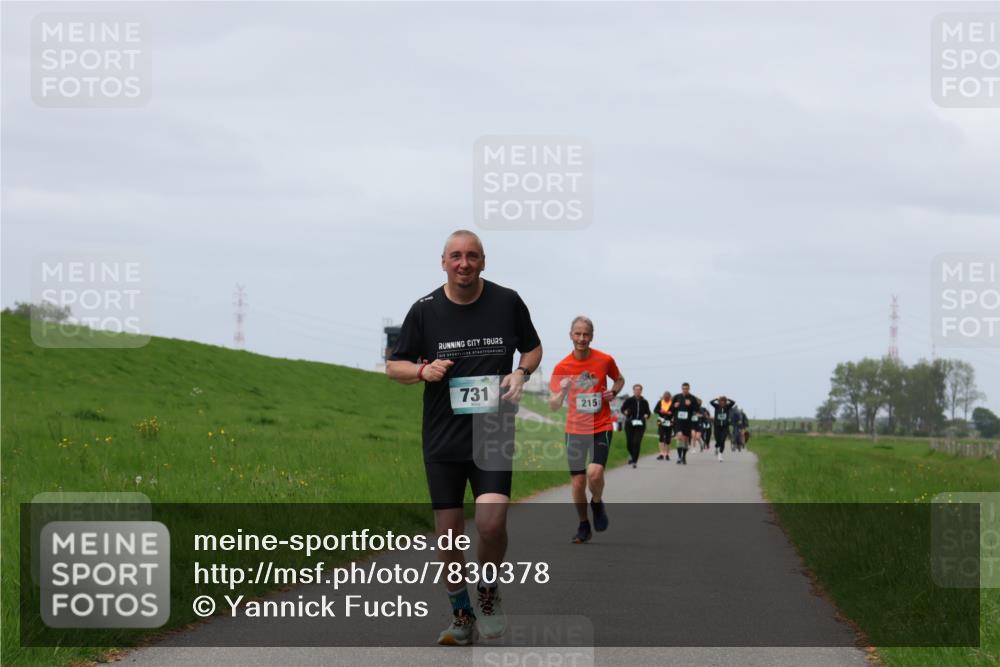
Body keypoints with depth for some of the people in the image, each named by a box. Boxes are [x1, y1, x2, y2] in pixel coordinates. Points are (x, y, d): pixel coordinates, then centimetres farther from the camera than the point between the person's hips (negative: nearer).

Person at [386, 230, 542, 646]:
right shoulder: (424, 310, 0)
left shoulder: (508, 302, 1)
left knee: (491, 522, -17)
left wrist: (521, 373, -5)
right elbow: (393, 366, 8)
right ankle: (461, 616, 20)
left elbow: (533, 347, 16)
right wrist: (423, 370, -12)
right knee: (447, 533, 2)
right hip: (442, 438, 1)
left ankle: (489, 592, 11)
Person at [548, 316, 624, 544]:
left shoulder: (605, 360, -4)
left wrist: (613, 392, -5)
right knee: (577, 481, 2)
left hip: (601, 428, -1)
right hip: (575, 429, 1)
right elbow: (553, 405, -2)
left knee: (595, 472, -22)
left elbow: (619, 379, 17)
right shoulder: (562, 367, -4)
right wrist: (561, 392, -23)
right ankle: (583, 526, 23)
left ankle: (597, 503, 12)